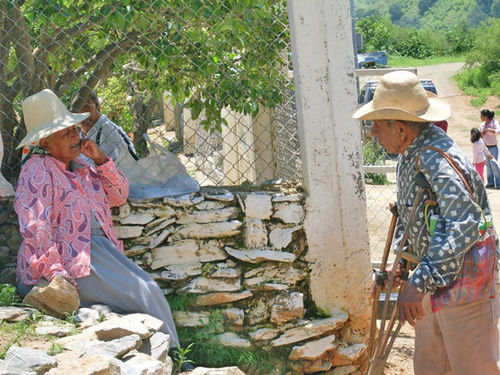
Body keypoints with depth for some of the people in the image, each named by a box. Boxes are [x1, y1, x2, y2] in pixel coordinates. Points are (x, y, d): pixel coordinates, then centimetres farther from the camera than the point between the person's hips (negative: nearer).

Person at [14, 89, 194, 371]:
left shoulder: (80, 167, 17)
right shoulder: (38, 171, -8)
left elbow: (119, 196, 21)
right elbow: (35, 226, -17)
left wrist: (101, 160, 6)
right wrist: (53, 272, -25)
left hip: (100, 246, 8)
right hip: (68, 260, -8)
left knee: (150, 289, -9)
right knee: (143, 295, -18)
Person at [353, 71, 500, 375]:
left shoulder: (438, 160, -27)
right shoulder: (411, 152, 6)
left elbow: (464, 226, -37)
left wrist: (420, 282, -37)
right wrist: (401, 261, 15)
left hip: (464, 281, -10)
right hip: (435, 281, 10)